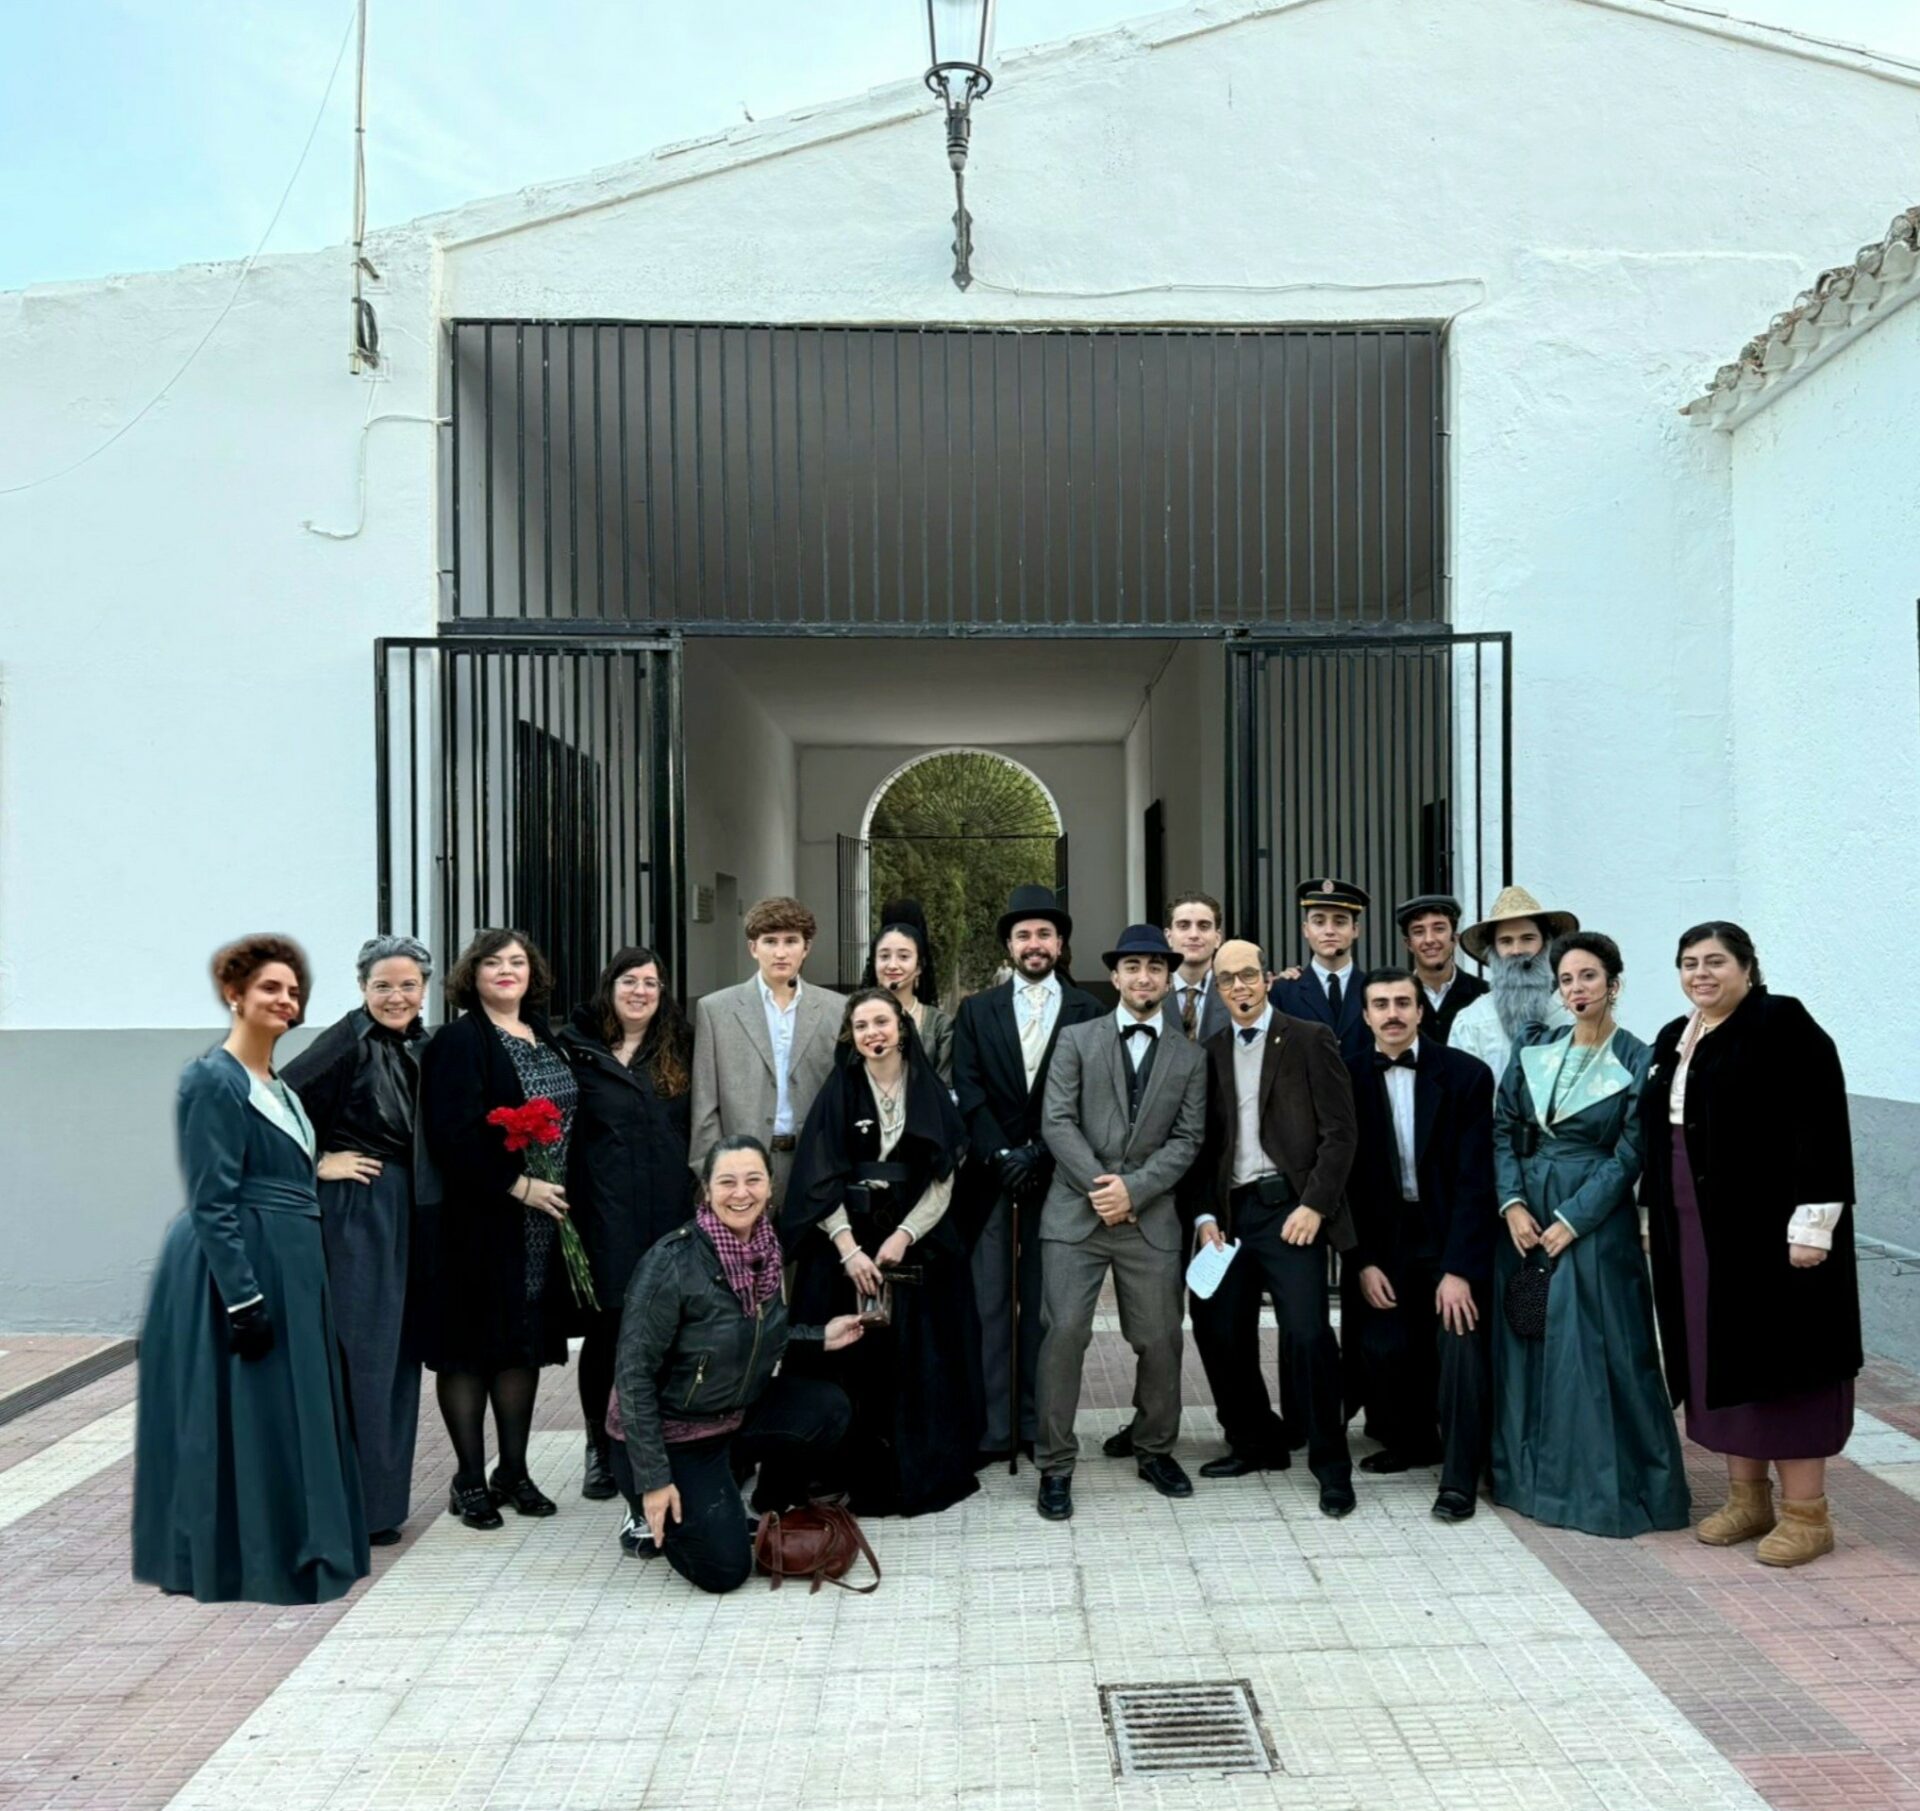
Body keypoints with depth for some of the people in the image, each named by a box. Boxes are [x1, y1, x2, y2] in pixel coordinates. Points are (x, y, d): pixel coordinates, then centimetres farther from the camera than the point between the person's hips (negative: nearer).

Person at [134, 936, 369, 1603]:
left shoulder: (279, 1085, 14)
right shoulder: (214, 1079, -13)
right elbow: (212, 1202, -18)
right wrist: (243, 1298, -22)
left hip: (290, 1267, 9)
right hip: (239, 1268, -9)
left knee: (289, 1414, 14)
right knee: (245, 1415, -1)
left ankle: (289, 1551, 26)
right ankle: (240, 1564, 10)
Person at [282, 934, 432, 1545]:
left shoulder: (421, 1045, 9)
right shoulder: (347, 1042, -14)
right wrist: (318, 1164, -13)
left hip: (406, 1212, 8)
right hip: (356, 1211, -8)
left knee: (398, 1350, 14)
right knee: (360, 1352, -4)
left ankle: (384, 1492, 26)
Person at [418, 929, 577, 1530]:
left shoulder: (545, 1037, 13)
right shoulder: (459, 1041, -9)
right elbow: (454, 1134, -18)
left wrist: (564, 1192, 7)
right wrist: (518, 1185, -19)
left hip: (542, 1223, 7)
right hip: (477, 1220, -6)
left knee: (525, 1343, 11)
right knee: (471, 1345, 2)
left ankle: (513, 1470, 21)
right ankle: (469, 1478, 12)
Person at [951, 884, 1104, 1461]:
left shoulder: (1088, 1012, 5)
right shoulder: (976, 1010, 10)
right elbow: (968, 1091, 1)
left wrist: (1037, 1153, -10)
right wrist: (1001, 1155, -10)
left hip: (1055, 1175, -1)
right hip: (989, 1175, 1)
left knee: (1044, 1304, 5)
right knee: (990, 1302, 0)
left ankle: (1037, 1425, 12)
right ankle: (993, 1427, 6)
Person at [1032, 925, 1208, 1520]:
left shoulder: (1190, 1057, 11)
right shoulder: (1077, 1039, 6)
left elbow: (1186, 1139, 3)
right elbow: (1057, 1122, -3)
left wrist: (1133, 1188, -10)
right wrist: (1100, 1183, -13)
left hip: (1150, 1219, 2)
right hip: (1075, 1212, -2)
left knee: (1160, 1339, 6)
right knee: (1064, 1333, -8)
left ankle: (1155, 1450, 28)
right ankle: (1055, 1466, 4)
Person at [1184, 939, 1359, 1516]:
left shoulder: (1309, 1040, 0)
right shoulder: (1210, 1051, 13)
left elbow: (1339, 1131, -5)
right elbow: (1203, 1141, 12)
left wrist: (1314, 1206, -13)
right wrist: (1204, 1215, 2)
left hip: (1288, 1208, -5)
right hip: (1230, 1212, 5)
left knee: (1307, 1333, -12)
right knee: (1218, 1332, 6)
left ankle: (1331, 1468, 3)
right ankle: (1256, 1444, 26)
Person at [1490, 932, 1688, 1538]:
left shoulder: (1638, 1064, -5)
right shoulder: (1533, 1048, 6)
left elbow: (1627, 1156, -8)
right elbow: (1502, 1129, 5)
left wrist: (1570, 1222, -13)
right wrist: (1513, 1204, -7)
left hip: (1595, 1222, -4)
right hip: (1524, 1216, 4)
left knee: (1593, 1353, -3)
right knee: (1524, 1346, 10)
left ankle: (1604, 1487, 11)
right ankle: (1529, 1477, 24)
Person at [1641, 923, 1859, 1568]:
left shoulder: (1782, 1024, -10)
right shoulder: (1673, 1040, 13)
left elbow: (1821, 1126, -16)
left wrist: (1811, 1223, -20)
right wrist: (1656, 1216, 16)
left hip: (1768, 1227, -7)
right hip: (1698, 1234, 7)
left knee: (1777, 1357, -1)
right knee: (1721, 1357, 11)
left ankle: (1806, 1511, 10)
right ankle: (1746, 1497, 22)